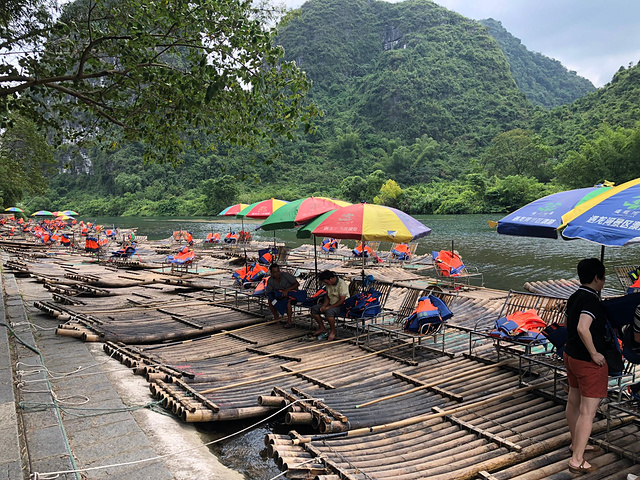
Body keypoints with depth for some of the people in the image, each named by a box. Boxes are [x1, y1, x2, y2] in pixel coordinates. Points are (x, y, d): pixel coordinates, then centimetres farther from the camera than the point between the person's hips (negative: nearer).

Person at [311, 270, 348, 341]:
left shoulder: (342, 284, -20)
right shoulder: (328, 284, 5)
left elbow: (342, 300, -23)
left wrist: (329, 307, -21)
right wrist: (324, 306, -4)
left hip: (341, 306, -8)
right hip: (331, 304, 9)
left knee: (329, 311, -38)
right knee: (314, 308, -4)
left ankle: (333, 332, -17)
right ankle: (322, 328, 7)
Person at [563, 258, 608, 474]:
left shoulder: (574, 297, 5)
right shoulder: (591, 300, -23)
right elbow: (582, 328, -36)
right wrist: (594, 353, -24)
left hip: (571, 355, 10)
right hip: (589, 362, -10)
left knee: (574, 402, 22)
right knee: (587, 412, -2)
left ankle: (576, 444, 39)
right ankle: (577, 460, 4)